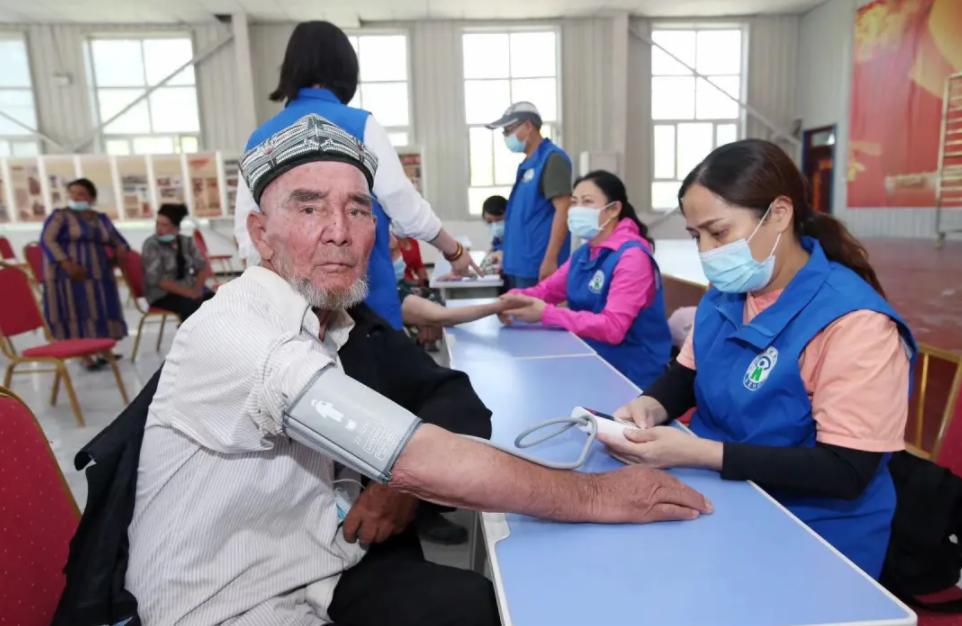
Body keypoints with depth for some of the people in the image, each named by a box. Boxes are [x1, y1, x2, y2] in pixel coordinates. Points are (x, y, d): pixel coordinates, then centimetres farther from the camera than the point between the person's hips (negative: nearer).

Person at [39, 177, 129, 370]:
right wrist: (66, 263, -23)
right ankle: (84, 355, -9)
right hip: (70, 273, -5)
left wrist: (121, 250, -2)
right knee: (76, 312, -9)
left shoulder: (101, 218, 15)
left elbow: (118, 241, 24)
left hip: (98, 273, 5)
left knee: (101, 312, 4)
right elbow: (47, 241, -10)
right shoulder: (60, 216, 1)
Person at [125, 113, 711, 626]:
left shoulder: (335, 321, 1)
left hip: (325, 568, 6)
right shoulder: (234, 334, -26)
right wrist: (599, 496, -24)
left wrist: (402, 478, -16)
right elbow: (422, 463, -32)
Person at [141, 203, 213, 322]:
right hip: (162, 294, -5)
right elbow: (156, 279, -17)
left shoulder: (186, 242, 5)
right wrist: (187, 293, -24)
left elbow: (204, 267, 4)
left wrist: (197, 289, -15)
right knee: (192, 305, -33)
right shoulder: (151, 245, -9)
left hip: (189, 288, 5)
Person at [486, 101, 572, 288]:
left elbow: (563, 210, -18)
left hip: (537, 265, -9)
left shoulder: (552, 158, -10)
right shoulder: (527, 164, 16)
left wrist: (550, 259, -22)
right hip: (521, 264, 9)